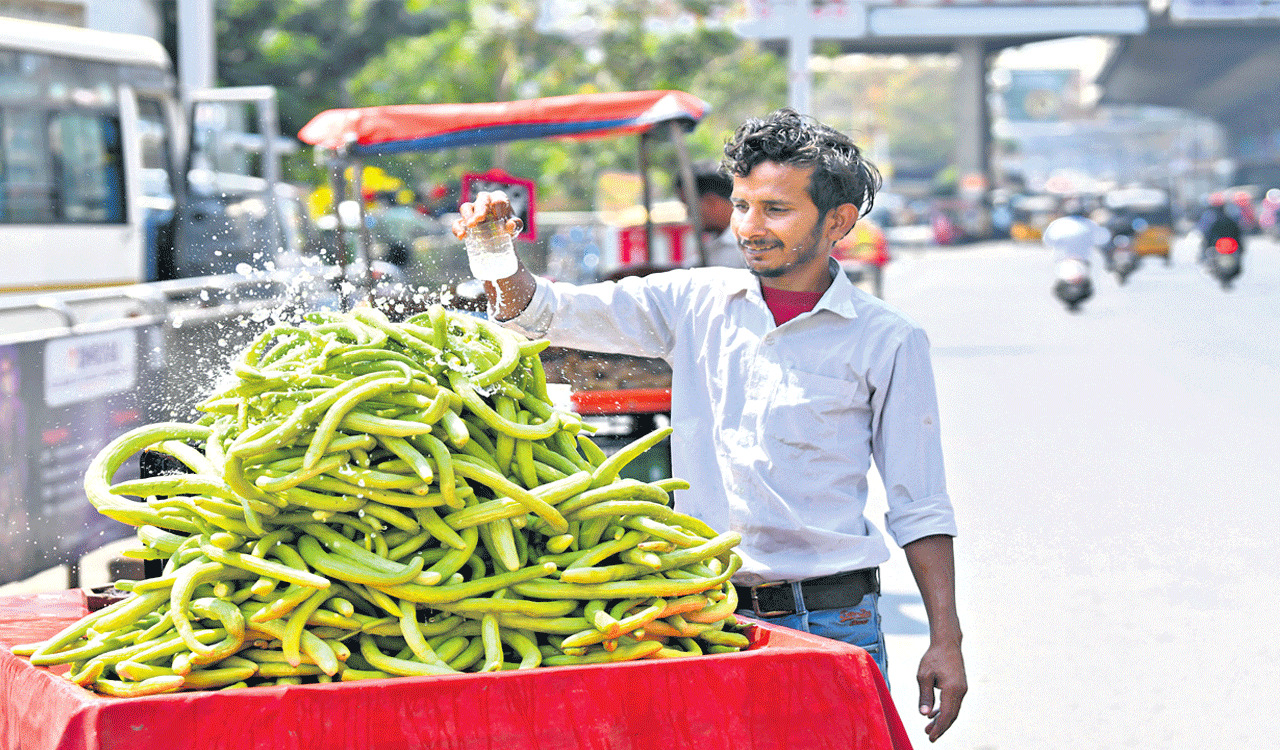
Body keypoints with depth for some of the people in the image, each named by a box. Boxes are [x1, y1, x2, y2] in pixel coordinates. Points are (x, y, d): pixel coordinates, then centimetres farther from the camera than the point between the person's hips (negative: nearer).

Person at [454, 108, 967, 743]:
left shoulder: (888, 342, 1)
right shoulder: (695, 303, 8)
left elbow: (919, 506, 3)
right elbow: (547, 311, 5)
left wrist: (945, 641, -2)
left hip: (829, 620, -2)